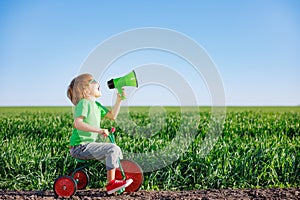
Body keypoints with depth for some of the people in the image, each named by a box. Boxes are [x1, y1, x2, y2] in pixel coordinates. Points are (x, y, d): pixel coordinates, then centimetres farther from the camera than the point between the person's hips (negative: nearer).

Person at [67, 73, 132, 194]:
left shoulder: (95, 104, 14)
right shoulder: (84, 103, -14)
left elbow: (112, 115, 20)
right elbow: (77, 123, -28)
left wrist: (119, 99, 11)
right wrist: (99, 130, -34)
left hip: (89, 144, 10)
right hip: (80, 147, -10)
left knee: (116, 150, 16)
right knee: (112, 149, -22)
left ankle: (116, 178, 24)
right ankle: (110, 184, -16)